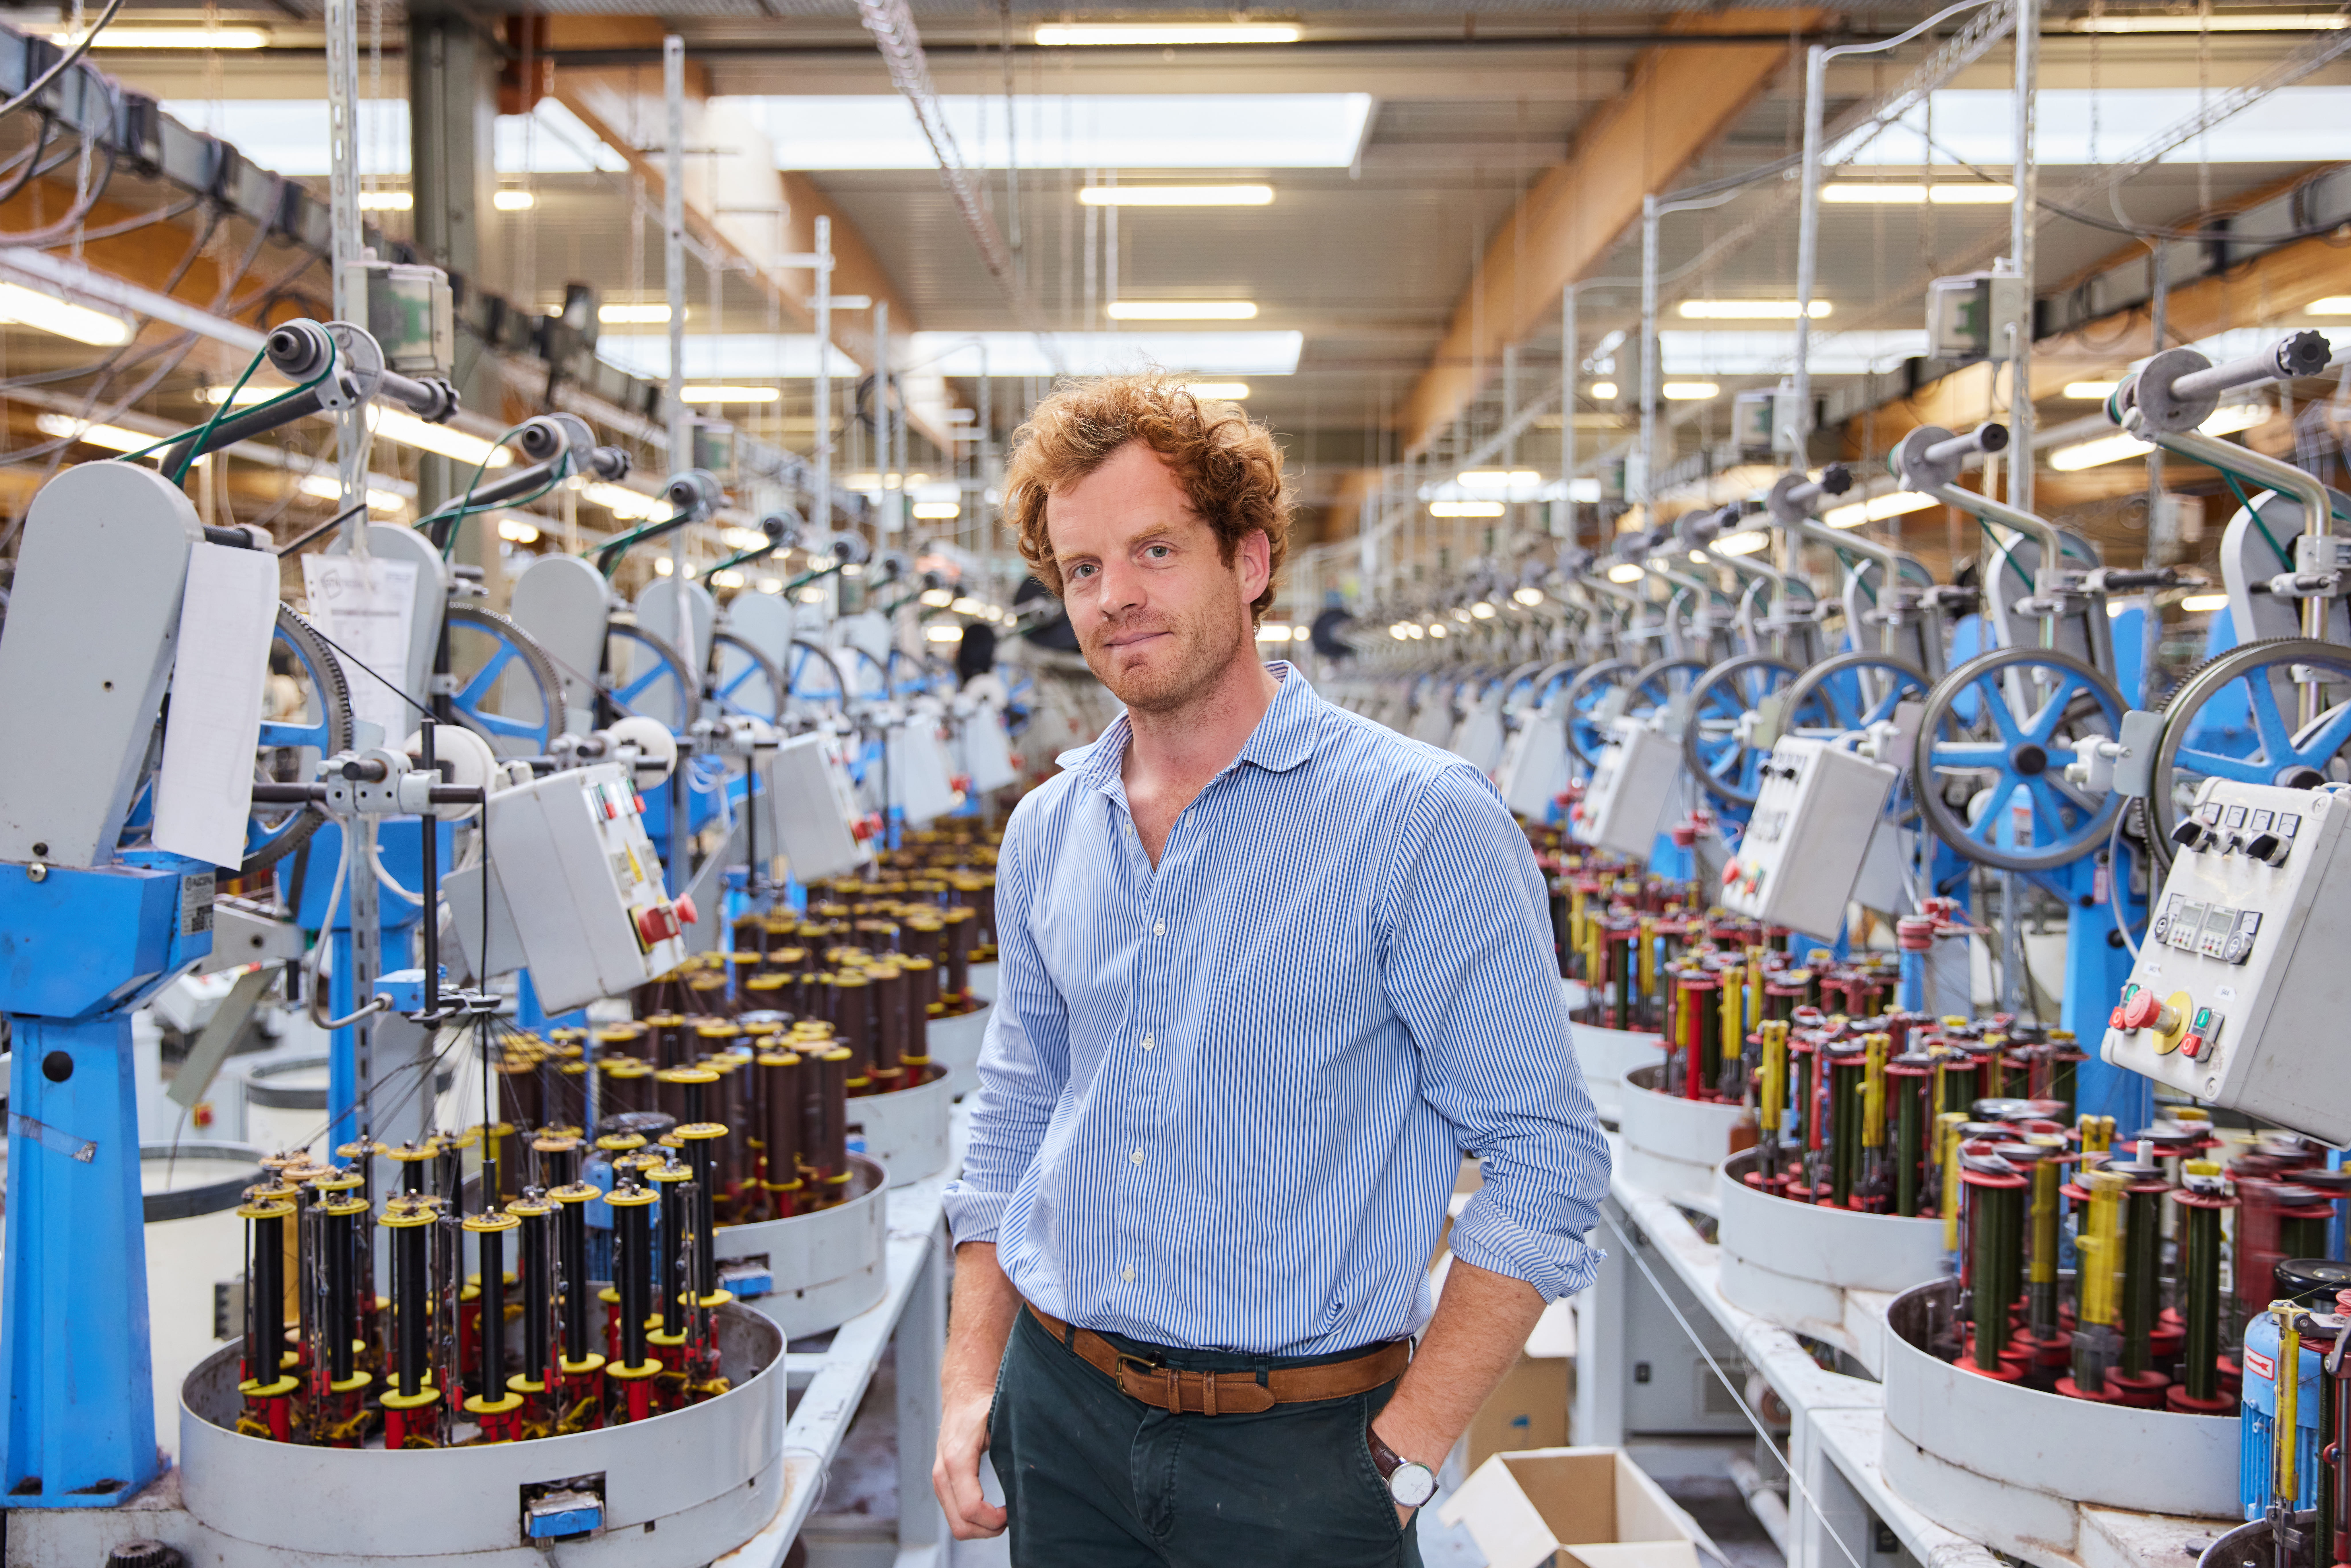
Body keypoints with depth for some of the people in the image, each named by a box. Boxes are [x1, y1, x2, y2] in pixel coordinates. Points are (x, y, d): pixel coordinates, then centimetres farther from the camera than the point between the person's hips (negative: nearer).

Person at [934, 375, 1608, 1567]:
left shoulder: (1421, 821, -13)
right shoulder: (1045, 833, 4)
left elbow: (1542, 1158, -13)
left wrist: (1403, 1458, -15)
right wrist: (970, 1383, 6)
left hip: (1295, 1443, -4)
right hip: (1058, 1417, 5)